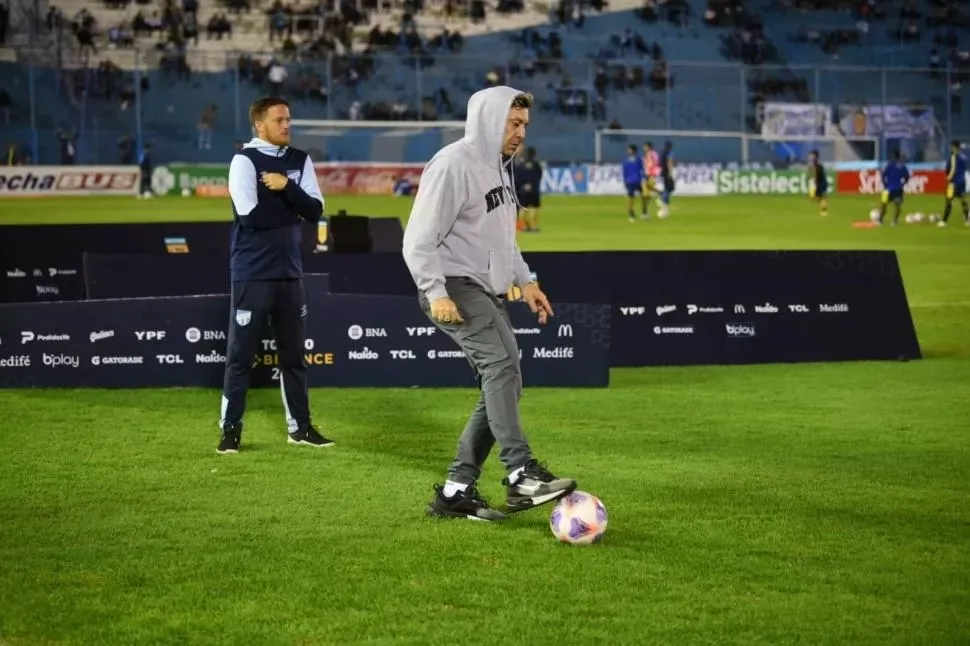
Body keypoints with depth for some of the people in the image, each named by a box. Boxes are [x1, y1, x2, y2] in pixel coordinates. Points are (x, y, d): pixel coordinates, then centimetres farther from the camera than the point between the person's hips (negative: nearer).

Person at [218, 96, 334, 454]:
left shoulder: (300, 161, 8)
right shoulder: (244, 161, -8)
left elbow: (315, 210, -1)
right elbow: (250, 216, -19)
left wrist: (287, 188, -16)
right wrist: (291, 209, -5)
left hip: (289, 271, 6)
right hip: (252, 273, -6)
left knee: (293, 352, 12)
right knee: (241, 353, -1)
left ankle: (299, 426, 21)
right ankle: (231, 429, 6)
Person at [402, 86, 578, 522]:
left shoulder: (499, 166, 17)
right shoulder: (453, 165, -13)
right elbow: (419, 241, -16)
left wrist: (524, 280, 16)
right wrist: (437, 293, -23)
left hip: (486, 291, 10)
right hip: (454, 287, -10)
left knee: (503, 385, 5)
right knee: (501, 363, -26)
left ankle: (457, 491, 9)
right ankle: (521, 475, -34)